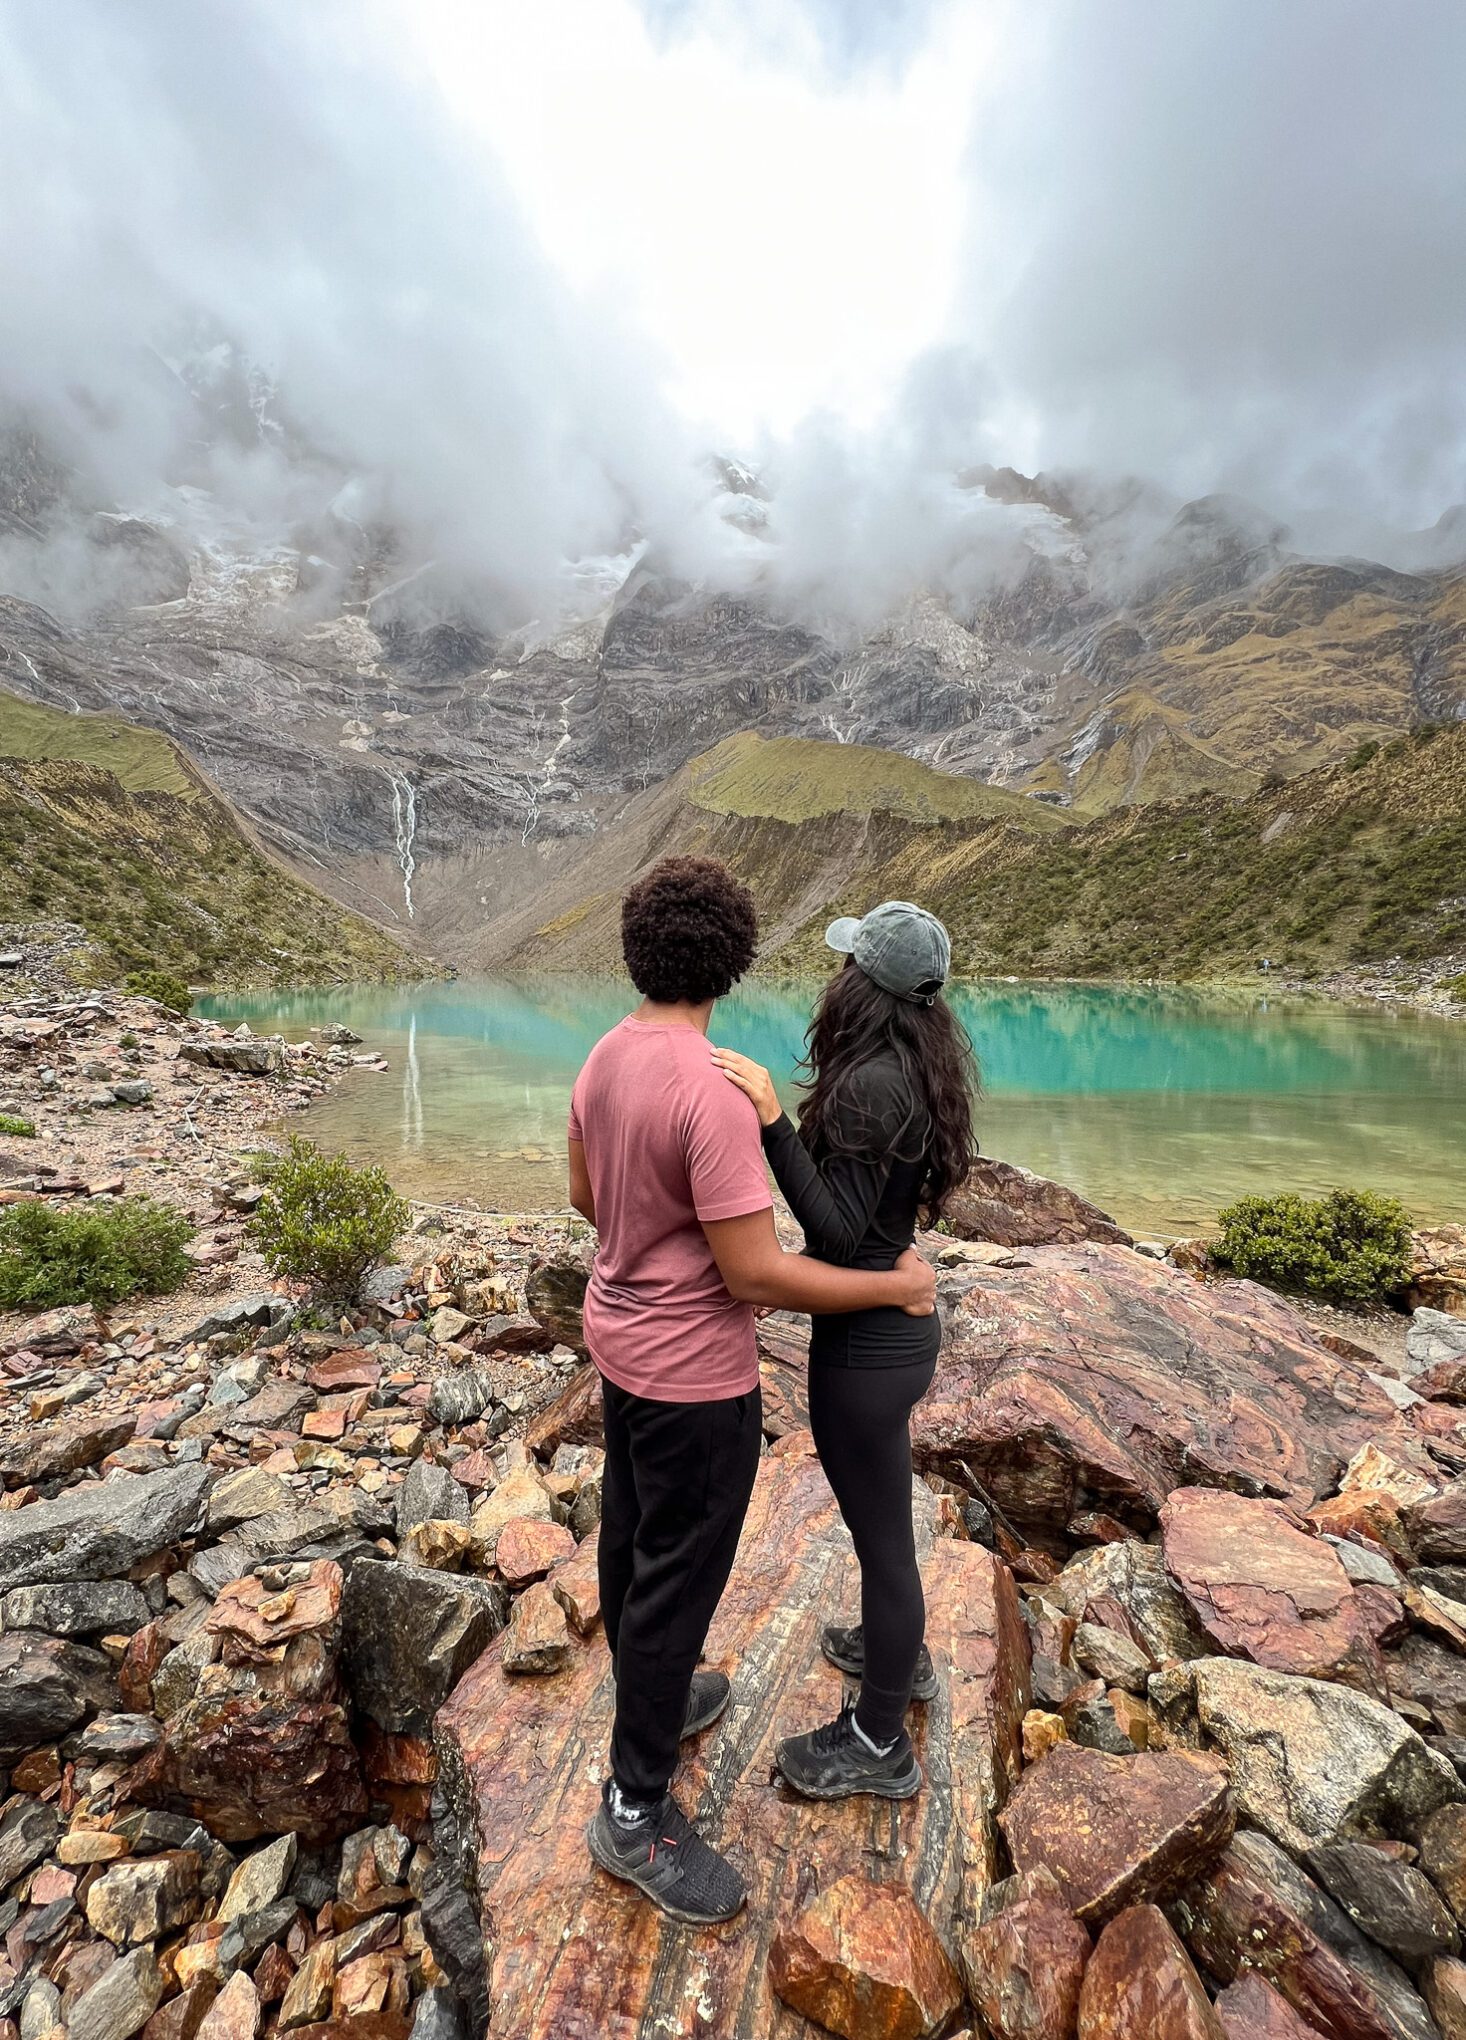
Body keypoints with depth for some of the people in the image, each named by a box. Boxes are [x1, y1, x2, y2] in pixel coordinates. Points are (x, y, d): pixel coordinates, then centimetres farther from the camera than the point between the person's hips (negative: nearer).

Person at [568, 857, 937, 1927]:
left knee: (632, 1537, 27)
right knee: (679, 1576, 11)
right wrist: (897, 1286, -15)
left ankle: (653, 1698, 52)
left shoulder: (604, 1058, -3)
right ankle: (637, 1809, 33)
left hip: (619, 1336, 9)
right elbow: (755, 1272, -27)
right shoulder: (714, 1093, -31)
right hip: (695, 1374, -9)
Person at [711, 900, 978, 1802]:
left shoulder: (872, 1084, -27)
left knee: (881, 1533, 13)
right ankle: (900, 1650, 57)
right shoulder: (915, 1069, 1)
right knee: (881, 1512, 31)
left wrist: (774, 1120, -36)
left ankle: (880, 1744, 39)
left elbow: (838, 1231, -29)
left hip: (865, 1345, -9)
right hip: (900, 1324, 9)